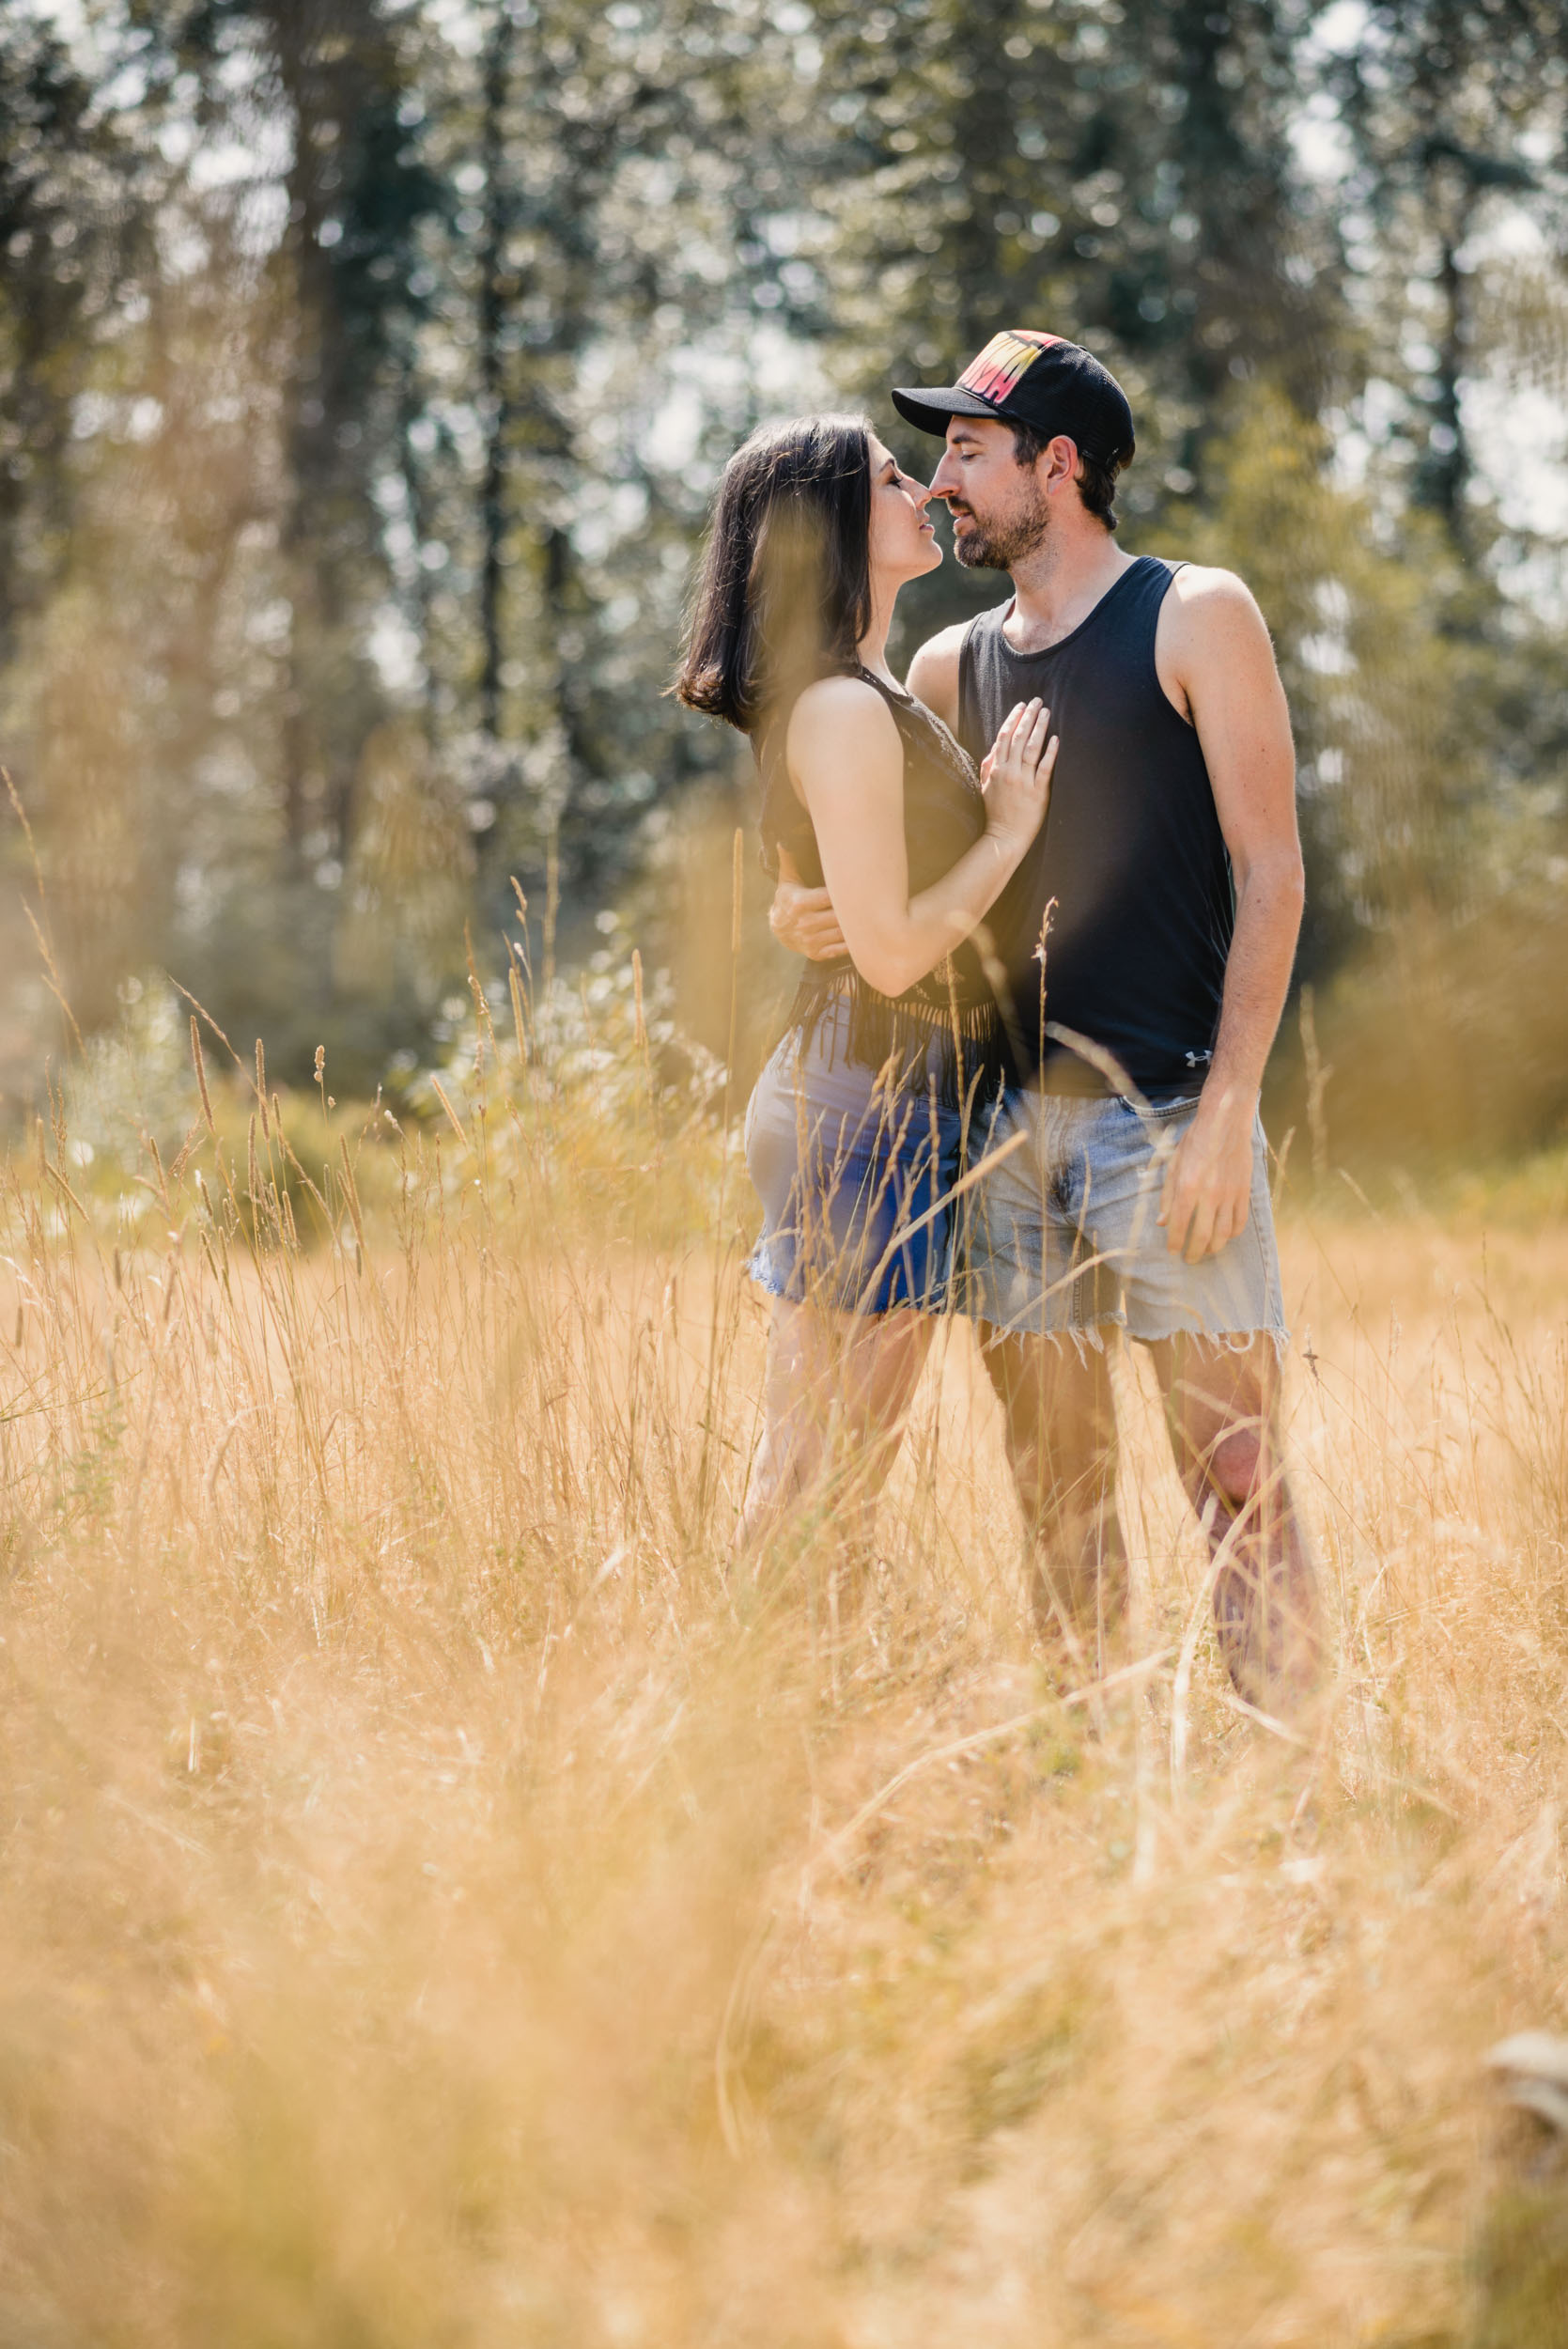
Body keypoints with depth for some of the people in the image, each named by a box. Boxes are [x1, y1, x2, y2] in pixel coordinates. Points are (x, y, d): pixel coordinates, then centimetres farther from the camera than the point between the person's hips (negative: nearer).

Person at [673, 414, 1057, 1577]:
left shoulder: (878, 699, 16)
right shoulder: (846, 710, -15)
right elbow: (891, 948, -19)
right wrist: (1011, 829, -9)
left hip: (896, 1105, 10)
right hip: (869, 1107, -10)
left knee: (842, 1475, 10)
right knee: (820, 1479, -6)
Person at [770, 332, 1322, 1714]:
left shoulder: (1197, 619, 1)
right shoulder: (950, 670, 16)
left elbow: (1269, 876, -5)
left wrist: (1226, 1114, -14)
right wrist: (805, 915, 0)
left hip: (1169, 1119, -5)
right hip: (1010, 1121, 5)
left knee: (1239, 1487, -9)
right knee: (1061, 1497, 6)